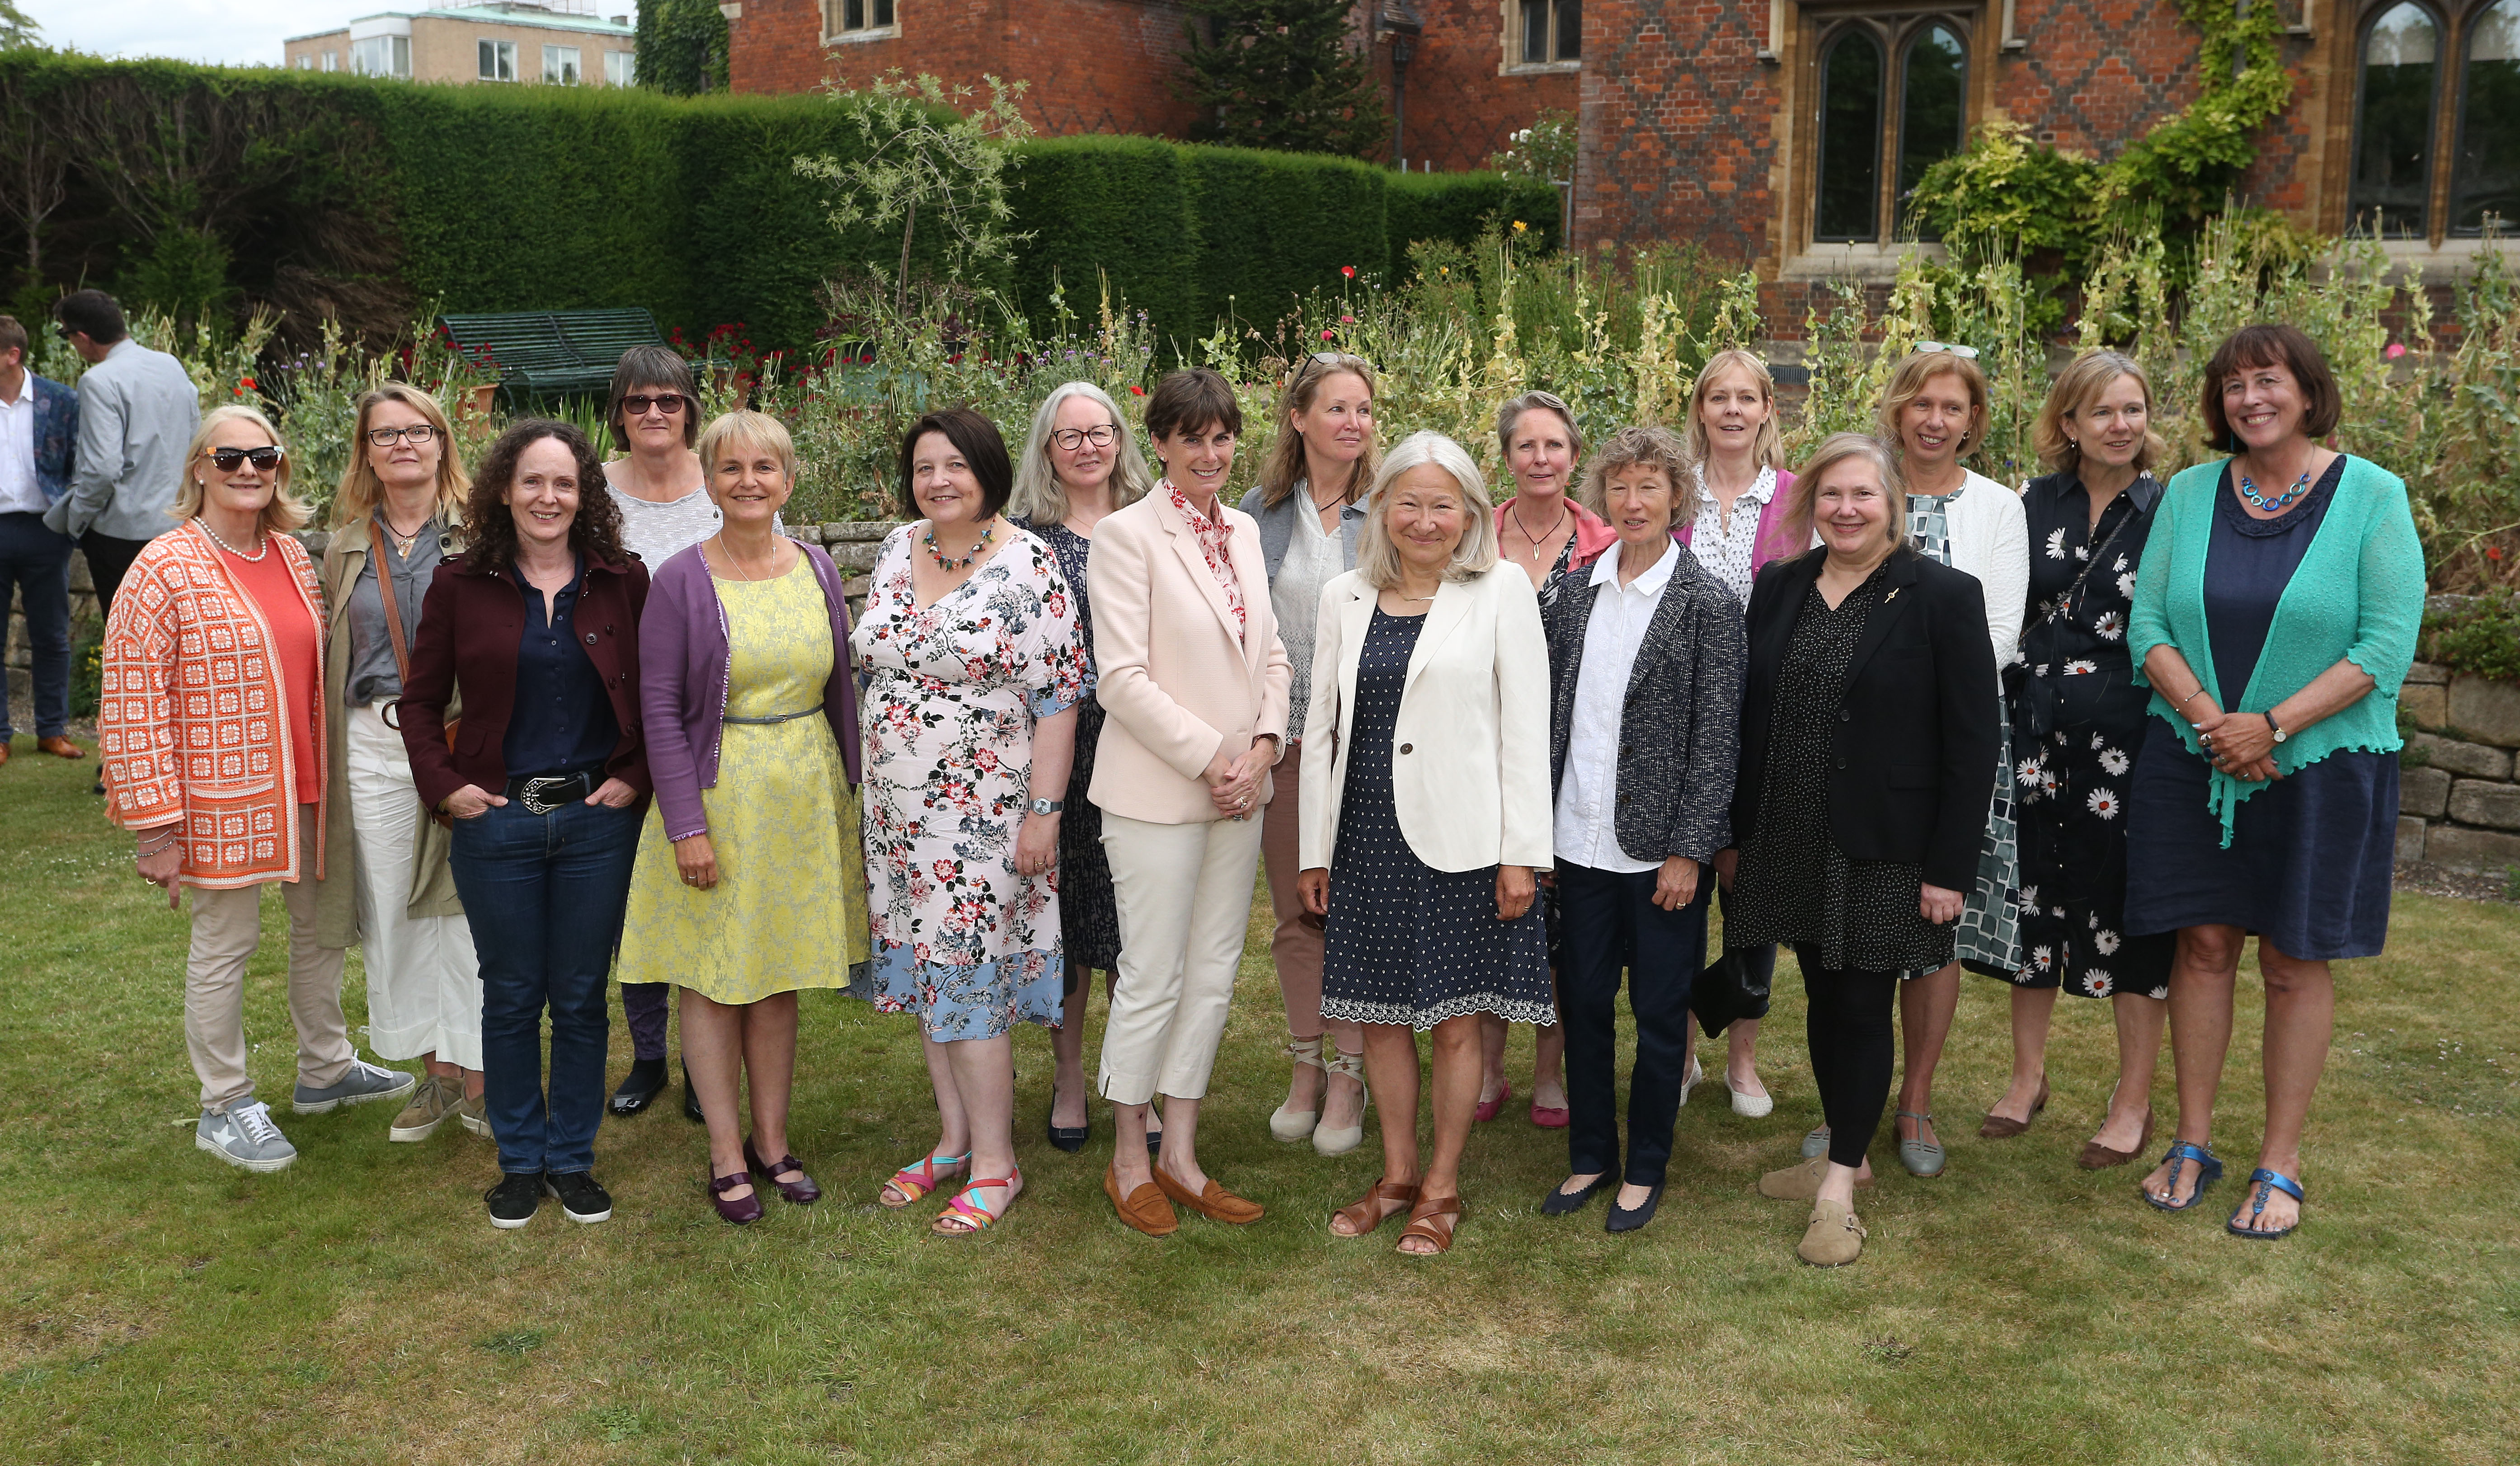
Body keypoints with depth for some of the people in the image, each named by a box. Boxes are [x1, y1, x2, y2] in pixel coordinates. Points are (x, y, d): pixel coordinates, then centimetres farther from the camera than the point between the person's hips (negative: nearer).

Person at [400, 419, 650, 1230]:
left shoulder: (623, 583, 1)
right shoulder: (461, 586, 1)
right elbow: (421, 700, 7)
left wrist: (635, 778, -4)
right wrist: (445, 785, -3)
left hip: (597, 820, 0)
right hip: (497, 822, 0)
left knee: (581, 997, 8)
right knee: (511, 997, 9)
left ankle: (573, 1158, 23)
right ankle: (520, 1160, 24)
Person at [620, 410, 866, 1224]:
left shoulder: (817, 570, 5)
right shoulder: (680, 582, -7)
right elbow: (660, 708, -9)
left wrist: (849, 794, 8)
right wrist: (687, 823, -14)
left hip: (806, 796, 4)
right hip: (717, 796, -4)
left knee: (780, 977, 12)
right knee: (714, 978, 4)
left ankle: (772, 1142, 25)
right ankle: (727, 1156, 16)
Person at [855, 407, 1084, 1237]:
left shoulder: (1029, 568, -11)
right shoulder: (897, 551, 7)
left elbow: (1057, 698, -13)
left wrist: (1043, 810, -17)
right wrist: (870, 784, 15)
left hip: (984, 813, -6)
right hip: (899, 808, 6)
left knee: (968, 974, -5)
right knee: (927, 969, 12)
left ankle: (994, 1165, 6)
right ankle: (954, 1137, 25)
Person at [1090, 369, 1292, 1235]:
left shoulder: (1242, 533, 12)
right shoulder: (1129, 535, -8)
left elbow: (1271, 659, 12)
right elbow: (1123, 678, -14)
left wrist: (1262, 750, -4)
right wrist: (1212, 758, -15)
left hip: (1240, 790, 7)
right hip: (1156, 792, -6)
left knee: (1213, 977, 11)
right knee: (1153, 979, 1)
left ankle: (1179, 1155, 23)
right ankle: (1128, 1162, 17)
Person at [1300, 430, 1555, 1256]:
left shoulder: (1501, 591, -2)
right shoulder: (1346, 598, 8)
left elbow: (1526, 728, -5)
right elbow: (1324, 725, 11)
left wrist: (1521, 852, -9)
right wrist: (1315, 850, 9)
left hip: (1460, 841, -4)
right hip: (1369, 838, 4)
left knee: (1455, 1023, 5)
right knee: (1380, 1016, 11)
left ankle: (1442, 1188, 21)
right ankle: (1397, 1175, 29)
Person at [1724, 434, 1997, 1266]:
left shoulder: (1942, 596, -8)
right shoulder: (1779, 590, 6)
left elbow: (1972, 740, -9)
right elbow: (1751, 716, 11)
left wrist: (1950, 868, -12)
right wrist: (1736, 833, 9)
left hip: (1883, 852, -4)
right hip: (1791, 845, 5)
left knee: (1863, 1008, 1)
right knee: (1823, 999, 13)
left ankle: (1839, 1188, 11)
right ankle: (1845, 1155, 29)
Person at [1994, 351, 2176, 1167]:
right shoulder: (2036, 504, 6)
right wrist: (2012, 716, 5)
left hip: (2129, 736, -3)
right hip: (2036, 732, 3)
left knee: (2129, 909, 4)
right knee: (2033, 893, 12)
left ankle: (2134, 1101, 18)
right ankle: (2029, 1075, 29)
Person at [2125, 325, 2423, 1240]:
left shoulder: (2372, 496, -6)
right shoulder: (2189, 495, 4)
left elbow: (2388, 645, -11)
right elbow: (2148, 625, 1)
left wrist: (2271, 727, -18)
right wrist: (2205, 715, -15)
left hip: (2321, 763, -2)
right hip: (2192, 761, 3)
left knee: (2296, 960, 5)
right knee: (2204, 944, 6)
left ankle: (2280, 1166, 16)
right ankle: (2192, 1144, 19)